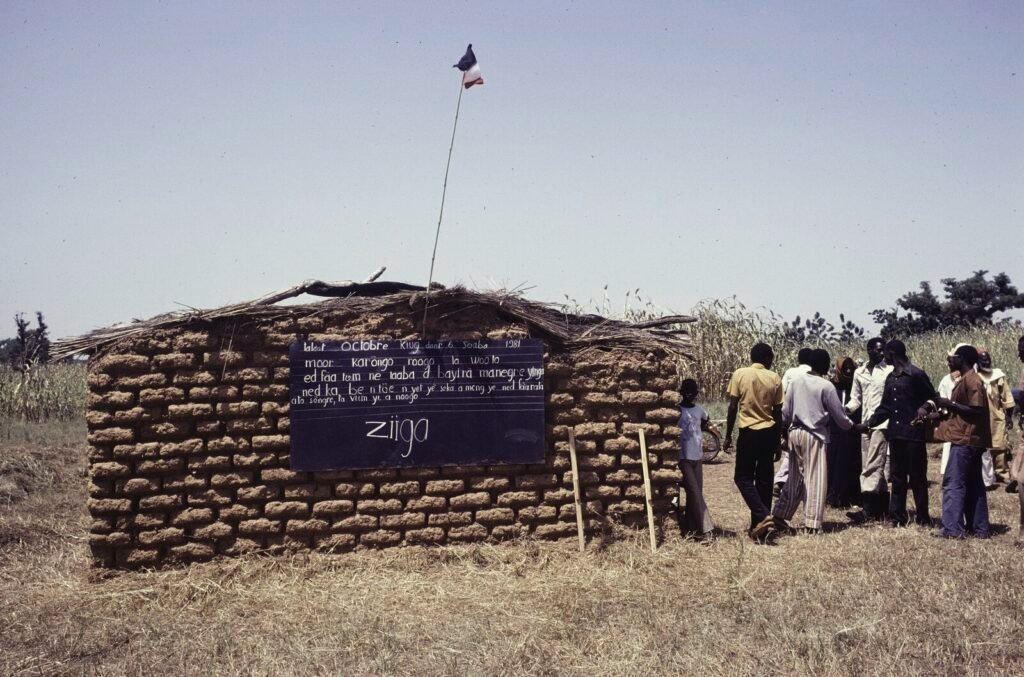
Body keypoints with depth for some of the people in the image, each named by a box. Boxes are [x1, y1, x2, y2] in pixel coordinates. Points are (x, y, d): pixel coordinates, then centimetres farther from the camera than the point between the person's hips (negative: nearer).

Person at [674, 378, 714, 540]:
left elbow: (706, 422, 29)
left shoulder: (699, 409, 8)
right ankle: (705, 528, -10)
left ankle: (689, 527, 17)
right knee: (694, 493, -10)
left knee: (696, 492, 8)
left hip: (698, 457, 6)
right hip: (683, 457, -6)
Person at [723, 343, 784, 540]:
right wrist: (777, 443, 12)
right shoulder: (775, 379, 2)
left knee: (743, 478, 5)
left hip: (748, 432, -3)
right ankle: (759, 526, 12)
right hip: (769, 433, 3)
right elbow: (778, 413, 4)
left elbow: (733, 407, -5)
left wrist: (728, 436, 3)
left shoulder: (740, 374, -3)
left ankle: (762, 516, -15)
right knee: (764, 480, 9)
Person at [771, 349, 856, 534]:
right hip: (814, 435, -5)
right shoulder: (826, 386, -9)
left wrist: (785, 428, 21)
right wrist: (851, 425, 17)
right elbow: (839, 414, -1)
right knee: (815, 480, 0)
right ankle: (811, 523, -1)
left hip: (795, 433, 6)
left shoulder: (797, 382, 5)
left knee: (795, 478, 15)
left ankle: (779, 517, 15)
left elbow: (785, 411, 7)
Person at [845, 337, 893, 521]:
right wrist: (846, 409, -4)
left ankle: (869, 509, -13)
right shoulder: (859, 373, 12)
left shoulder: (889, 371, -3)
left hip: (882, 423, -5)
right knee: (879, 467, 10)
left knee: (873, 466, -11)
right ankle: (882, 509, 15)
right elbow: (856, 399, 16)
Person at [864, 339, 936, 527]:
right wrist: (869, 423, 7)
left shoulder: (916, 375, -9)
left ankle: (923, 518, 8)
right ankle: (898, 517, 14)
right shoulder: (890, 378, 14)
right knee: (897, 476, 9)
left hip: (913, 433, -7)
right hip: (895, 433, 7)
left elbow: (933, 400, -5)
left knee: (917, 477, 0)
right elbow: (885, 407, 17)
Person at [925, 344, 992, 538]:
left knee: (953, 483, -8)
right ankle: (980, 527, 15)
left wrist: (950, 404, -17)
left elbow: (976, 411, -21)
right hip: (970, 439, 10)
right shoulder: (965, 380, 16)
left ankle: (952, 528, -7)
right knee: (973, 484, 11)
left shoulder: (971, 381, -15)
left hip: (965, 439, -10)